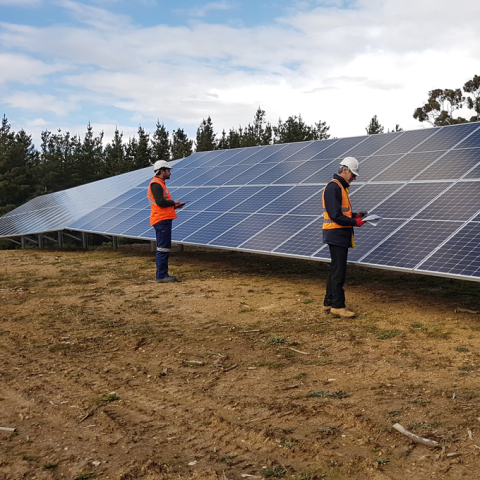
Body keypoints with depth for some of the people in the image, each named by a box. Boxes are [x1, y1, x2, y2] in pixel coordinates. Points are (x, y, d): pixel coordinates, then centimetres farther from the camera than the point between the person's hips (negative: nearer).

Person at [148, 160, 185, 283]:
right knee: (163, 248, -10)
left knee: (164, 248, 11)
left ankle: (162, 275, 15)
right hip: (161, 220, -11)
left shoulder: (160, 184, 21)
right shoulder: (156, 184, -11)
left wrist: (174, 206, 10)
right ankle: (161, 276, -8)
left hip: (164, 220, 11)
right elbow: (160, 202, -21)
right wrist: (173, 202, -6)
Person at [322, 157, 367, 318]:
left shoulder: (341, 187, 17)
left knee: (336, 271, 14)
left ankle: (329, 303, 22)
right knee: (339, 272, -7)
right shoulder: (333, 187, -16)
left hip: (341, 236, 11)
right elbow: (335, 216, -21)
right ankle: (337, 306, -1)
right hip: (336, 235, -11)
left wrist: (355, 215, 8)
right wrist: (354, 222, -16)